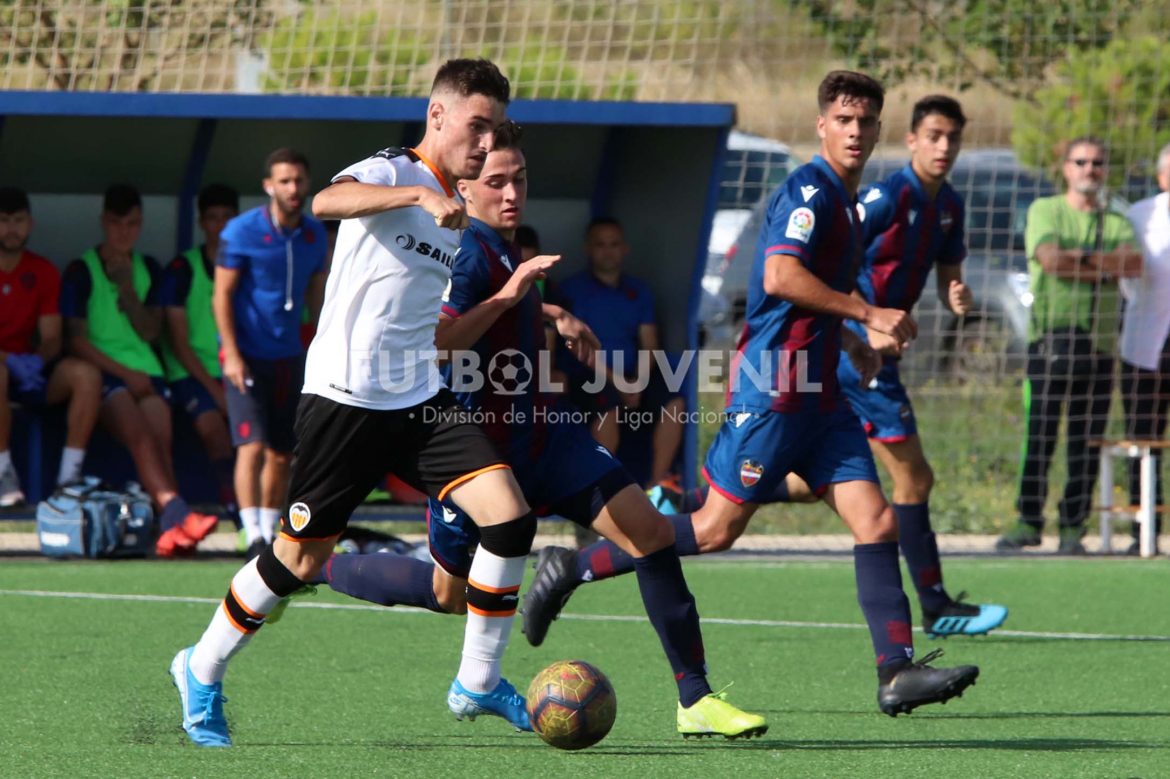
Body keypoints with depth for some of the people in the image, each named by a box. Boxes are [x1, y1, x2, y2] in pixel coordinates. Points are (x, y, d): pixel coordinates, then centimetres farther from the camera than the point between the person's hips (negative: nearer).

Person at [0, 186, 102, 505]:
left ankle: (70, 476, -24)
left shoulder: (43, 272, 8)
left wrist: (37, 360, -18)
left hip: (29, 368, 4)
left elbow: (52, 340, 5)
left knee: (86, 374, -23)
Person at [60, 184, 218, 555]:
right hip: (102, 371, -4)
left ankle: (170, 528, -40)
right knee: (141, 436, -30)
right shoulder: (81, 271, 6)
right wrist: (124, 373, -9)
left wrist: (128, 291, -2)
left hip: (144, 371, 4)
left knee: (161, 441, -24)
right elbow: (76, 339, 0)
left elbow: (151, 332, 14)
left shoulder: (148, 270, 21)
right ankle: (176, 513, -47)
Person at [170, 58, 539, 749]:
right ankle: (203, 673, 23)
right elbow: (326, 201, -33)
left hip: (422, 398, 7)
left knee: (510, 515, -10)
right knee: (301, 559, 0)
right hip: (346, 397, -7)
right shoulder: (389, 172, -8)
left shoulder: (457, 214, 17)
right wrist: (421, 195, -46)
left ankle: (479, 681, 4)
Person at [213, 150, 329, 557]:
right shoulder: (241, 232, -10)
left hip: (289, 356, 5)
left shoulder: (315, 235, 5)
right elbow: (222, 295, -8)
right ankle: (253, 537, -19)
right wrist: (232, 354, -15)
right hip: (247, 356, -5)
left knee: (281, 455, 7)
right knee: (252, 445, -15)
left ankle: (270, 533, 18)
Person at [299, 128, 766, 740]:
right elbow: (432, 342, -33)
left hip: (540, 433, 8)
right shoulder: (468, 252, -20)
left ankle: (694, 699, -6)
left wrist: (553, 315, 27)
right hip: (476, 442, -8)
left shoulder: (502, 245, 10)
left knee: (650, 531, -8)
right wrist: (508, 296, -35)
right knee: (449, 593, 8)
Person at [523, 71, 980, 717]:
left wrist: (851, 344, 28)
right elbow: (781, 277, -25)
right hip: (773, 389, -9)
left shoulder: (841, 200, 19)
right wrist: (868, 314, -21)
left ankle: (897, 671, -7)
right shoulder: (811, 190, -11)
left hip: (817, 396, 9)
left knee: (876, 523, -3)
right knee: (717, 528, -5)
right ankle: (572, 570, 7)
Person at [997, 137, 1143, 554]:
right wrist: (1105, 267, -3)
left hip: (1099, 343, 2)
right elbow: (1049, 258, -10)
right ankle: (1028, 522, 2)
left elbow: (1134, 262, -5)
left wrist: (1078, 258, -11)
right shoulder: (1044, 211, 8)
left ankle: (1073, 527, 6)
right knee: (1039, 435, -5)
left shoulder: (1116, 222, 16)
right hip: (1049, 337, -2)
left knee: (1087, 441, 1)